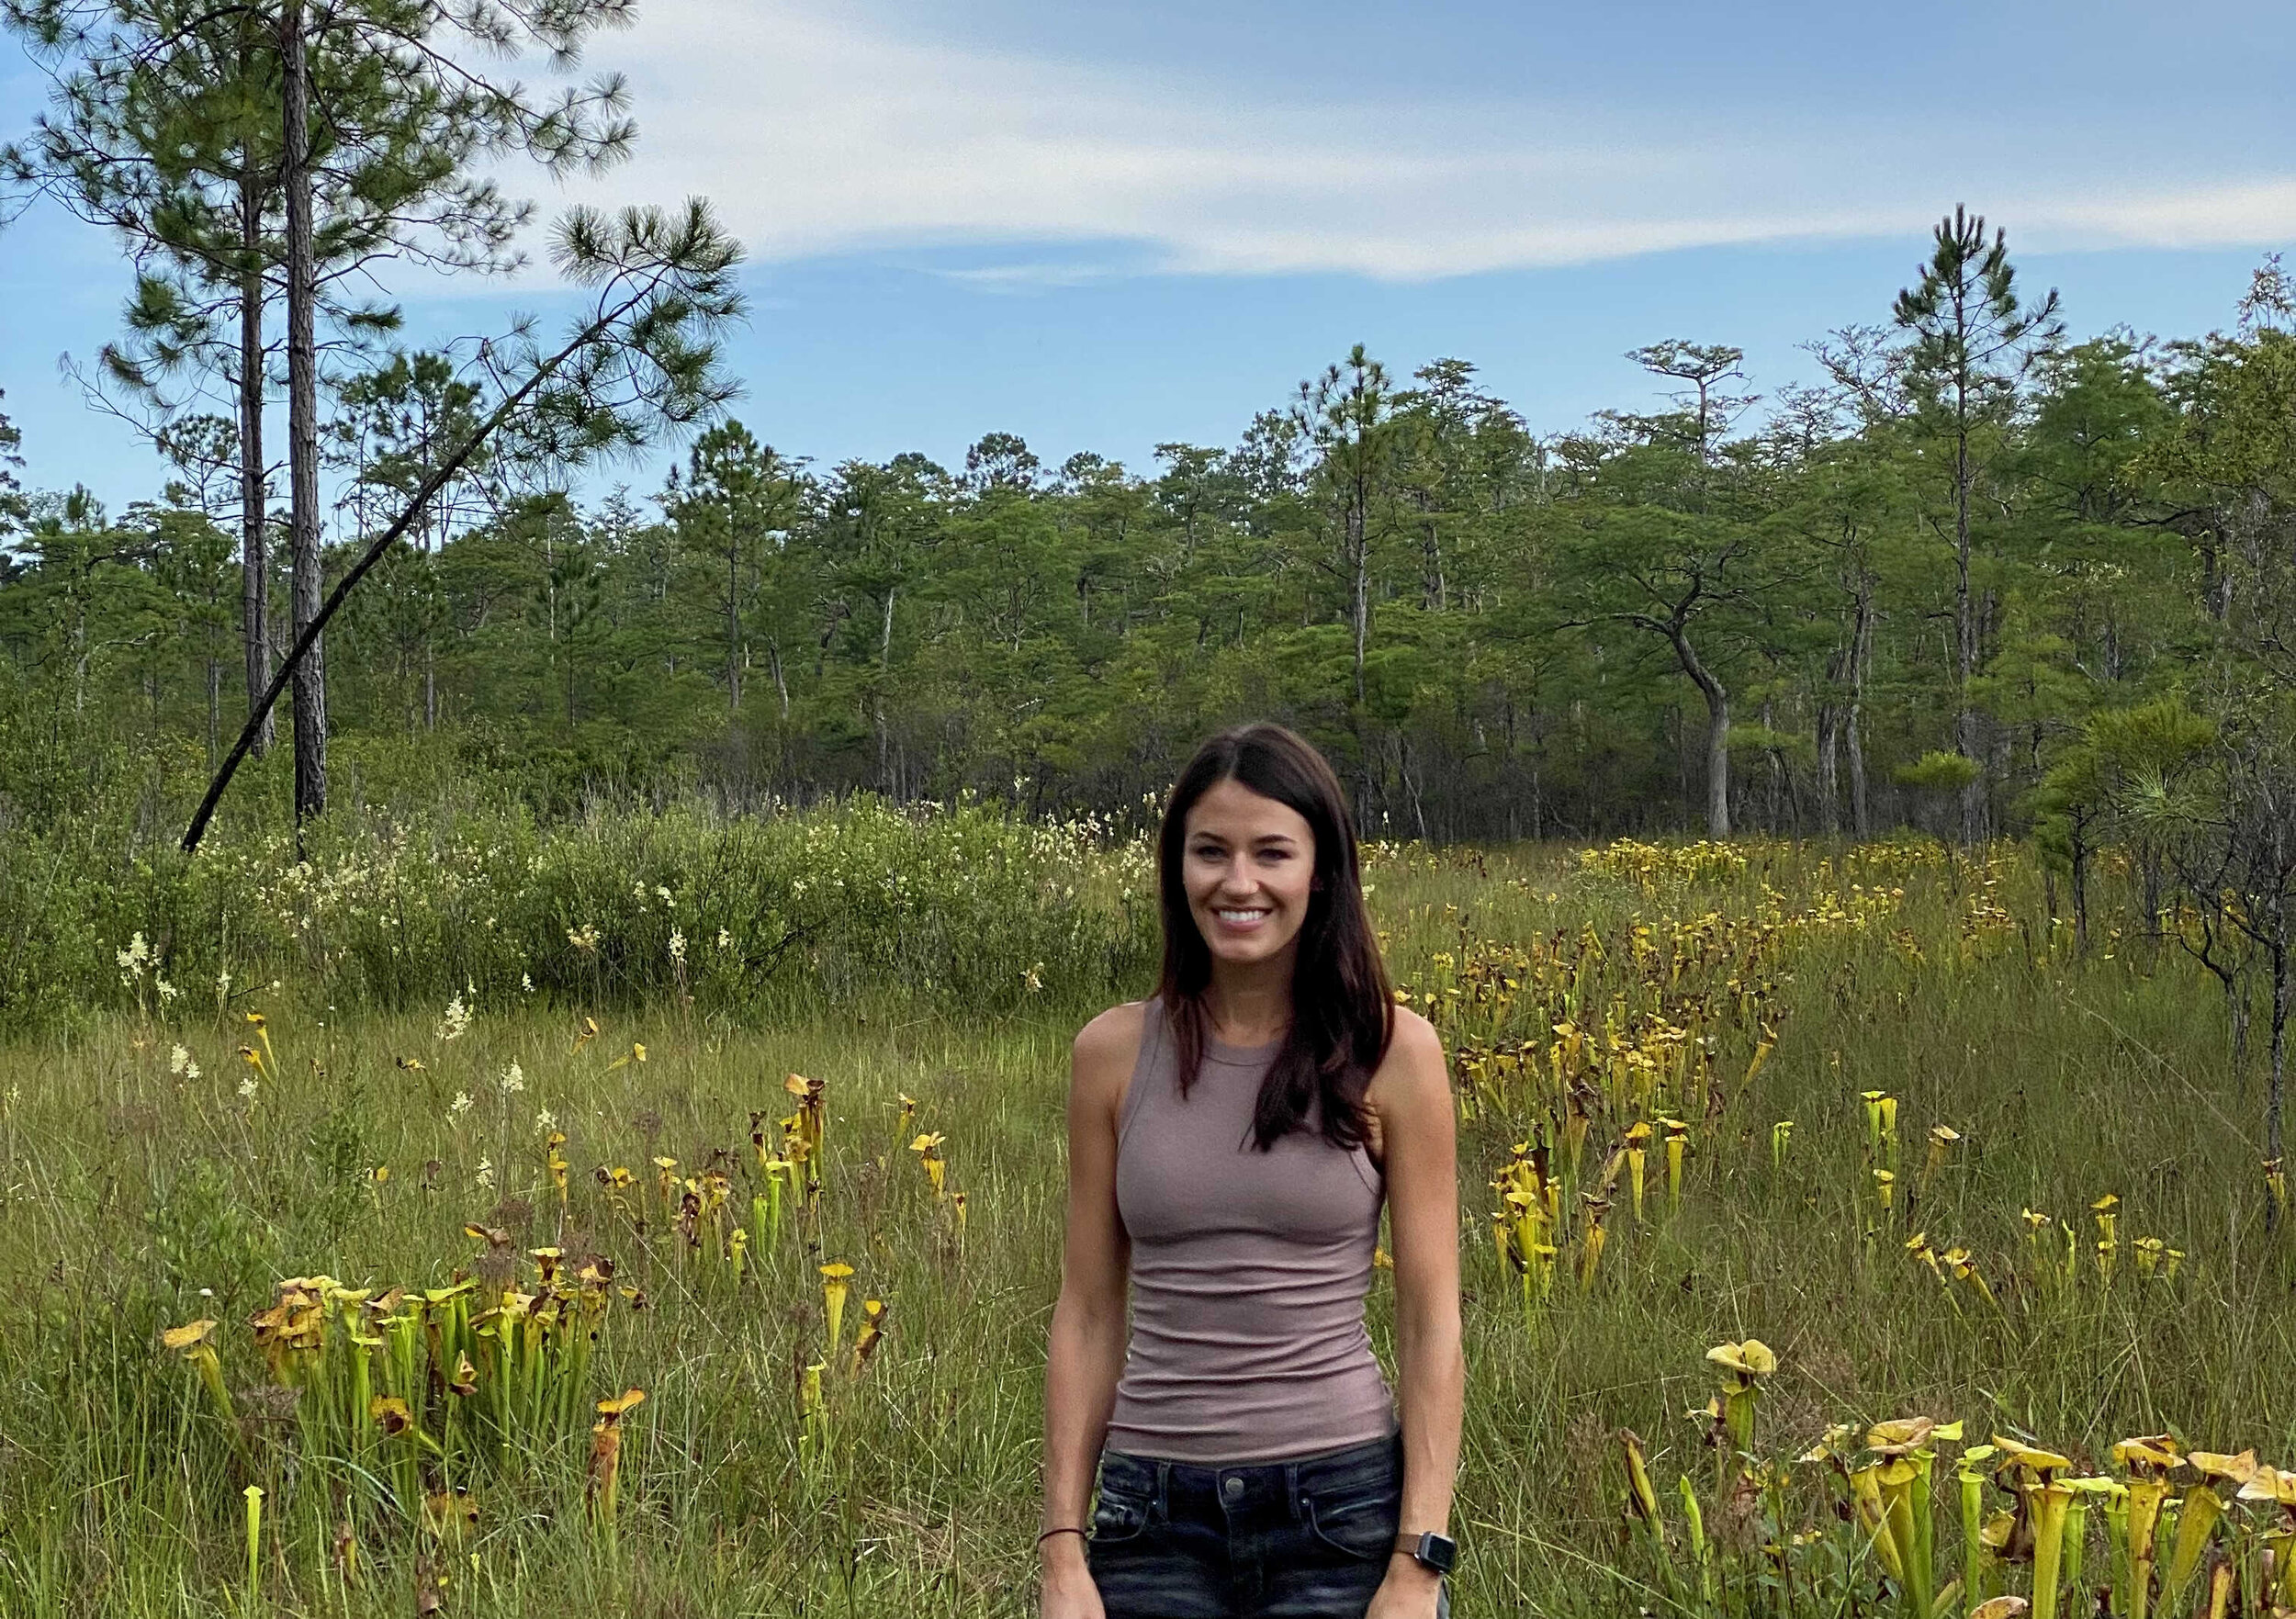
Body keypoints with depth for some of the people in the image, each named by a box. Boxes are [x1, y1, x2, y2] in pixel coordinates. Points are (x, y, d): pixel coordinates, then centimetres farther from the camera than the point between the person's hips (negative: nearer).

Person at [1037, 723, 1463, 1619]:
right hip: (1154, 1517, 2)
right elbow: (1086, 1315, 4)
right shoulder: (1113, 1050, 0)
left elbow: (1431, 1320, -3)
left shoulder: (1392, 1052, -5)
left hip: (1342, 1510, -1)